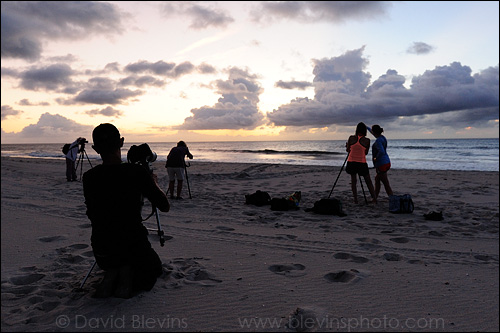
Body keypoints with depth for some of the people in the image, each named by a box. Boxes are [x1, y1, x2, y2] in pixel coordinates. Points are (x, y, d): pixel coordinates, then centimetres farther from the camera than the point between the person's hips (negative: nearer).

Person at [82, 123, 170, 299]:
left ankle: (110, 278, 3)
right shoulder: (138, 172, -19)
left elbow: (92, 214, 10)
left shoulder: (89, 177, -7)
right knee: (154, 270, 29)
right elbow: (165, 206, -8)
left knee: (113, 265, 38)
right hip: (134, 247, -3)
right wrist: (154, 182, 10)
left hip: (102, 252, 4)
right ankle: (128, 281, -3)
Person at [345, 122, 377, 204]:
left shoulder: (351, 138, -3)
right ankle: (374, 198, 12)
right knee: (368, 181, 13)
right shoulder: (367, 140, -4)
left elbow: (347, 150, 7)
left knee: (353, 180, 13)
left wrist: (347, 146, 29)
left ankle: (355, 199, 8)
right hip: (362, 163, -1)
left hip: (351, 162, 1)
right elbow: (366, 153, 7)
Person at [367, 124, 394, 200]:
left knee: (386, 184, -6)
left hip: (381, 164, -10)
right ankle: (375, 197, 28)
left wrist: (376, 158, -17)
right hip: (386, 162, 10)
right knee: (377, 179, 20)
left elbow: (381, 151, -33)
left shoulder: (378, 141, -18)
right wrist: (367, 127, 40)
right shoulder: (382, 137, 10)